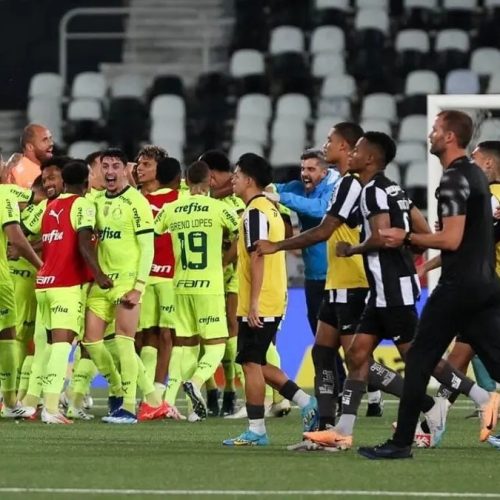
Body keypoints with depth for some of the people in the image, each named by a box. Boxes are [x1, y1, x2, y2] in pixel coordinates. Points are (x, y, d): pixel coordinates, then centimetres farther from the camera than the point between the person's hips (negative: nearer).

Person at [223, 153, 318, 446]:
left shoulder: (255, 212, -14)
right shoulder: (270, 208, 16)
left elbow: (257, 257, -21)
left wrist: (254, 302, -22)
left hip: (258, 305, -10)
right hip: (274, 301, 10)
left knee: (251, 363, -4)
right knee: (257, 362, 15)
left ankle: (257, 431, -2)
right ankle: (306, 403, 12)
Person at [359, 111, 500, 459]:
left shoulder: (454, 180, -14)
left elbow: (451, 239, -20)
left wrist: (407, 238, -10)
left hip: (457, 287, -9)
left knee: (419, 361, -1)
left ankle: (401, 443, 1)